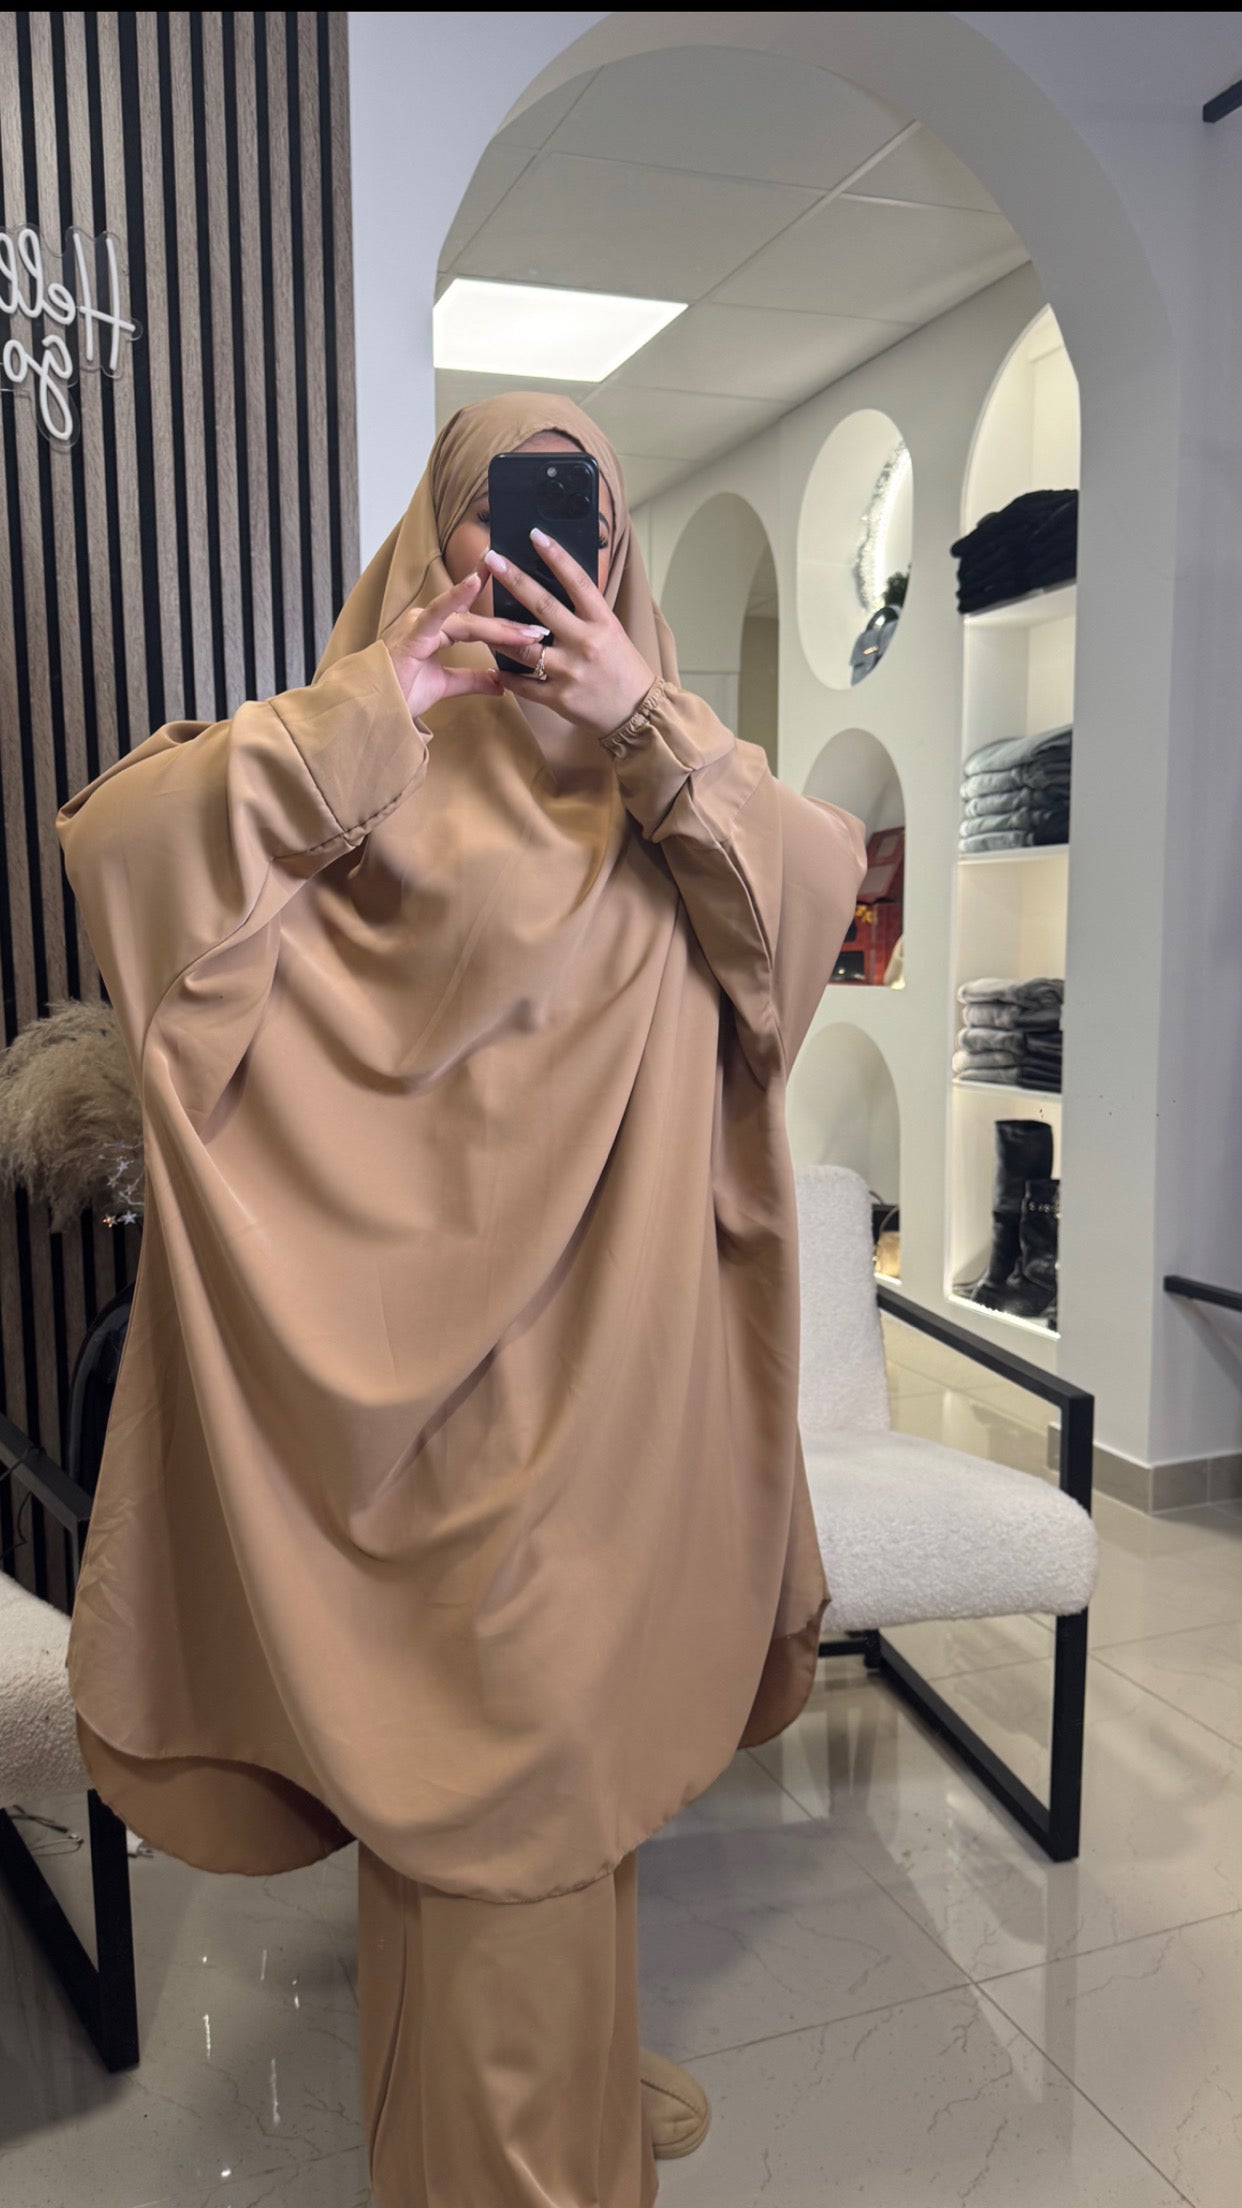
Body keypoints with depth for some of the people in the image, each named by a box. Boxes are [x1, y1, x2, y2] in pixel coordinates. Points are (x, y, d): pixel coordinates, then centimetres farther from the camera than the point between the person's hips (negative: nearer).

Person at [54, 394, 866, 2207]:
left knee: (584, 1701, 19)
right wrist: (360, 717, -21)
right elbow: (117, 840, -13)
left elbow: (824, 879, -8)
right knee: (472, 1718, 4)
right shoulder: (373, 746, 1)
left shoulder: (666, 761, 11)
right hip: (443, 1332, -4)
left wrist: (646, 727, -21)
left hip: (625, 1331, 4)